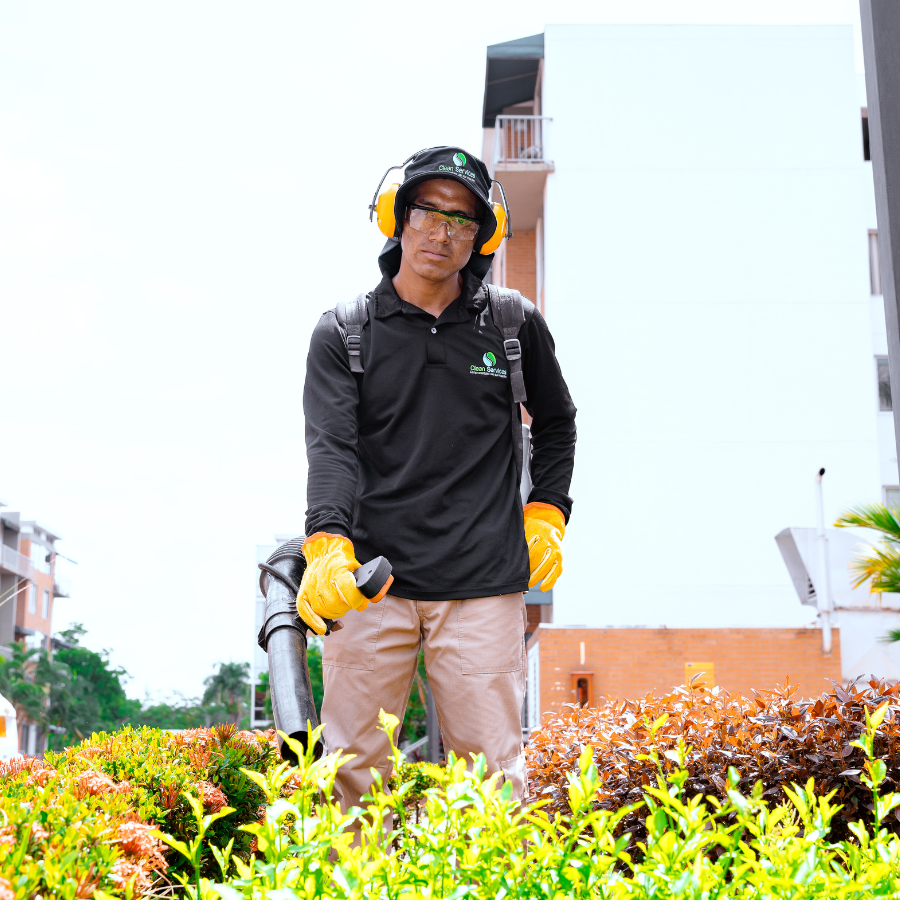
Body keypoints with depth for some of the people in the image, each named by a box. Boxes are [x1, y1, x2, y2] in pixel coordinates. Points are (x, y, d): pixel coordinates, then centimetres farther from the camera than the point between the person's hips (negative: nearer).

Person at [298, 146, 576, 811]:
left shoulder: (514, 325, 9)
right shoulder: (344, 332, 4)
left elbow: (557, 421, 25)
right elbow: (332, 446, -9)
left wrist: (546, 513, 12)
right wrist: (328, 544, -25)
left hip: (483, 583, 1)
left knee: (493, 772, 1)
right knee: (356, 774, 3)